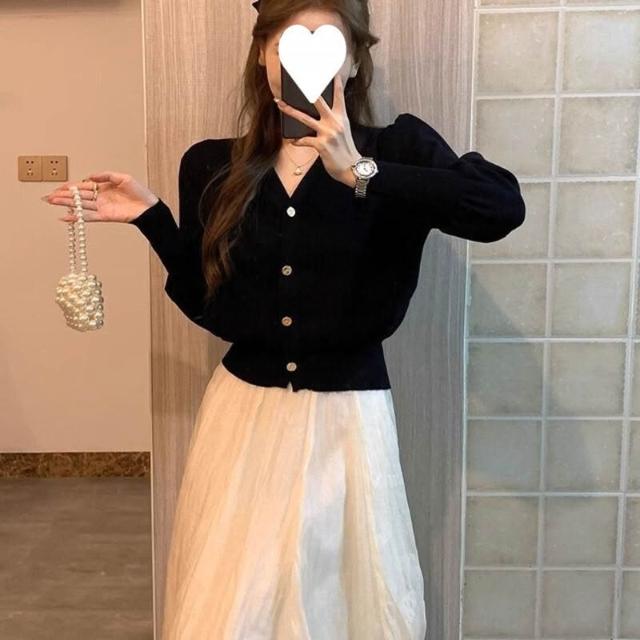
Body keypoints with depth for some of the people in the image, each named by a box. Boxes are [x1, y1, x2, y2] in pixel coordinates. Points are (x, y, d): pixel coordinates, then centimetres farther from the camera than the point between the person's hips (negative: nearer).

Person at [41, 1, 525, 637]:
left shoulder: (396, 149, -7)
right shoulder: (214, 166, 1)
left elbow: (502, 207, -25)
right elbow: (206, 304, 8)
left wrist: (361, 173, -30)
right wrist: (151, 218, -2)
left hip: (346, 417, -2)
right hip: (242, 412, 2)